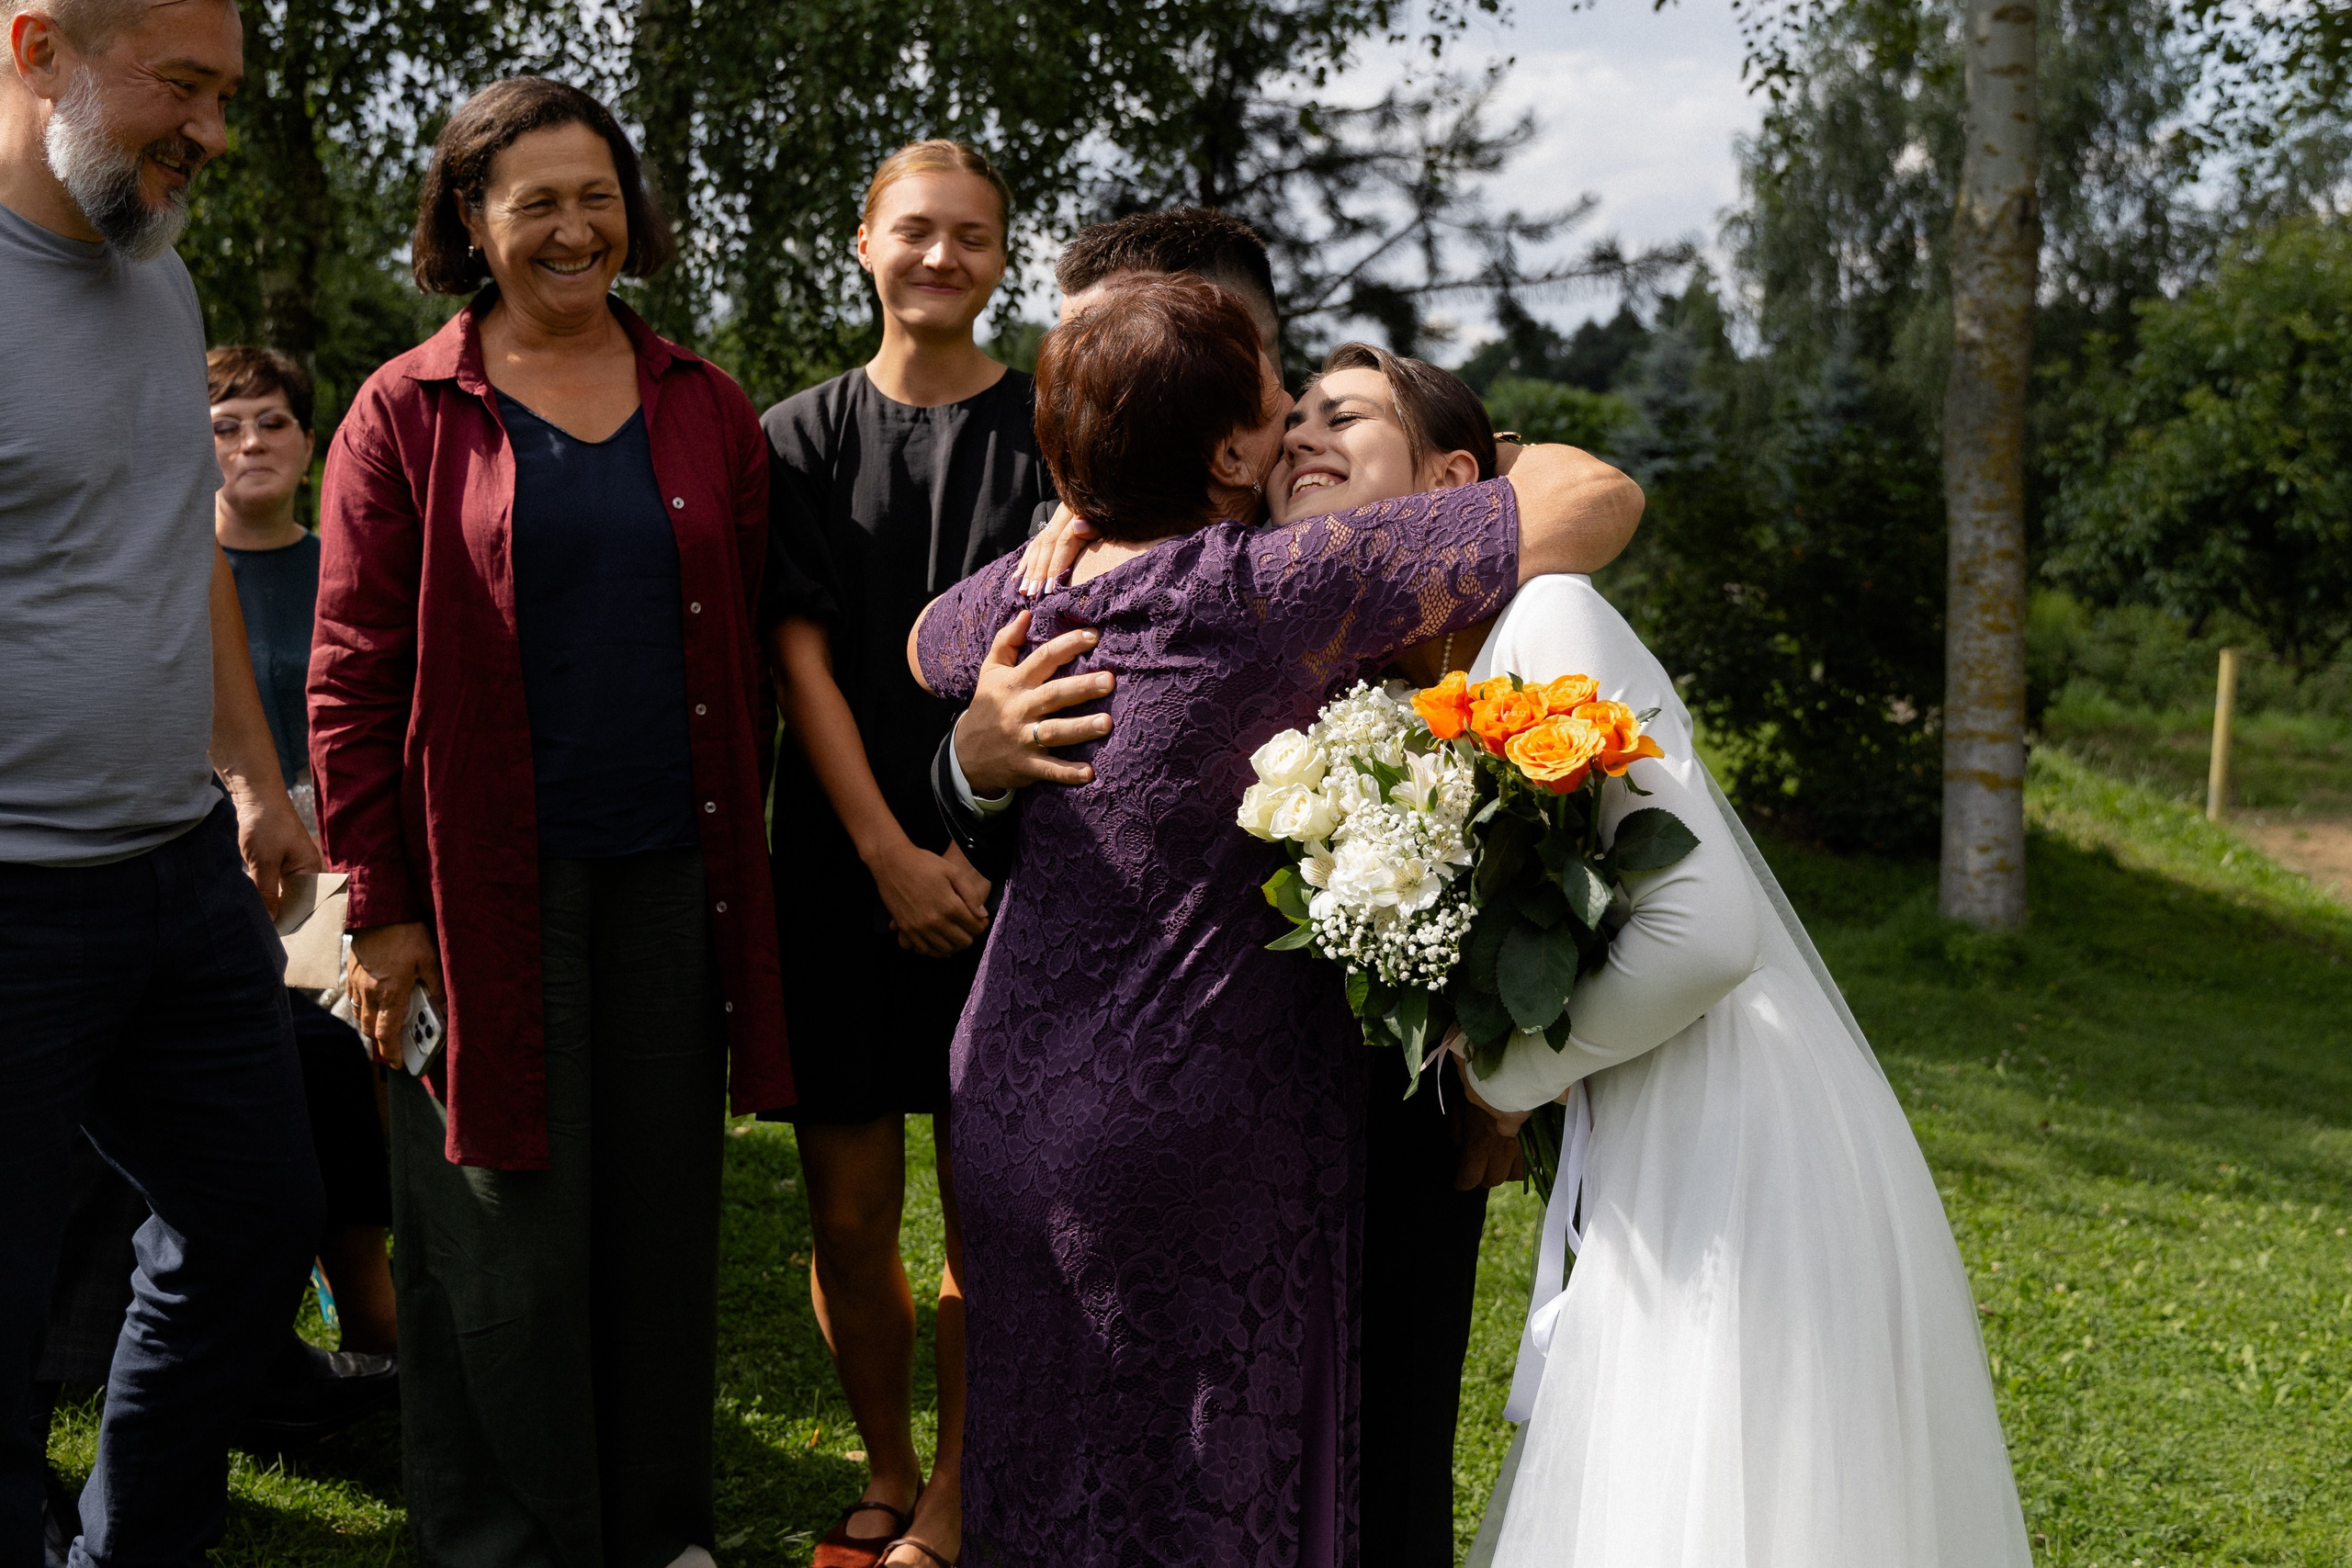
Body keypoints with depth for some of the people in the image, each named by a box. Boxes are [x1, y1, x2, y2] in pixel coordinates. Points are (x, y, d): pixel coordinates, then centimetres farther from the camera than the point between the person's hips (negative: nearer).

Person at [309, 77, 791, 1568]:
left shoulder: (707, 408, 10)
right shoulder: (408, 413, 0)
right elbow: (355, 673, -2)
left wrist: (740, 846, 8)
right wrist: (382, 902, -6)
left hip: (672, 875, 3)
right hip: (489, 883, -3)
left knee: (664, 1207, 11)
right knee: (512, 1232, 4)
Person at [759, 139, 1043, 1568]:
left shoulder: (1048, 431, 3)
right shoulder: (802, 437, 6)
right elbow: (802, 654, 0)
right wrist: (892, 855, -9)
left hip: (999, 869, -1)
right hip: (843, 869, 1)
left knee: (985, 1217, 2)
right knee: (848, 1214, 4)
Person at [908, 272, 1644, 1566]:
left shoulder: (1018, 593, -2)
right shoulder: (1279, 589, -21)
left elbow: (925, 649, 25)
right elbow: (1600, 496, -19)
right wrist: (1515, 463, 2)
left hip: (1013, 1086, 7)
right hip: (1203, 1106, -6)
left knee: (1052, 1440, 21)